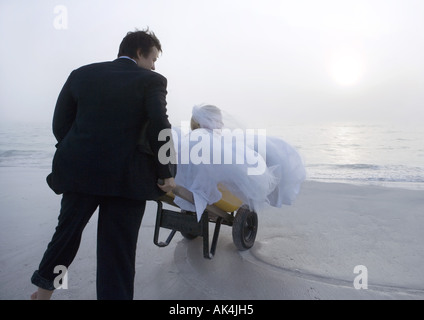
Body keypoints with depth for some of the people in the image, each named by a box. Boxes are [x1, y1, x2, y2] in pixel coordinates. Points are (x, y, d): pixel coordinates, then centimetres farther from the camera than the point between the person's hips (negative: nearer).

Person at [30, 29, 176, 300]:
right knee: (119, 250, 5)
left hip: (79, 172, 5)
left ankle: (44, 290, 44)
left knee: (67, 232, 25)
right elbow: (159, 127, -13)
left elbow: (60, 124, 8)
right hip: (127, 177, -4)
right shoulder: (152, 80, -1)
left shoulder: (81, 74, 11)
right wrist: (167, 173, -6)